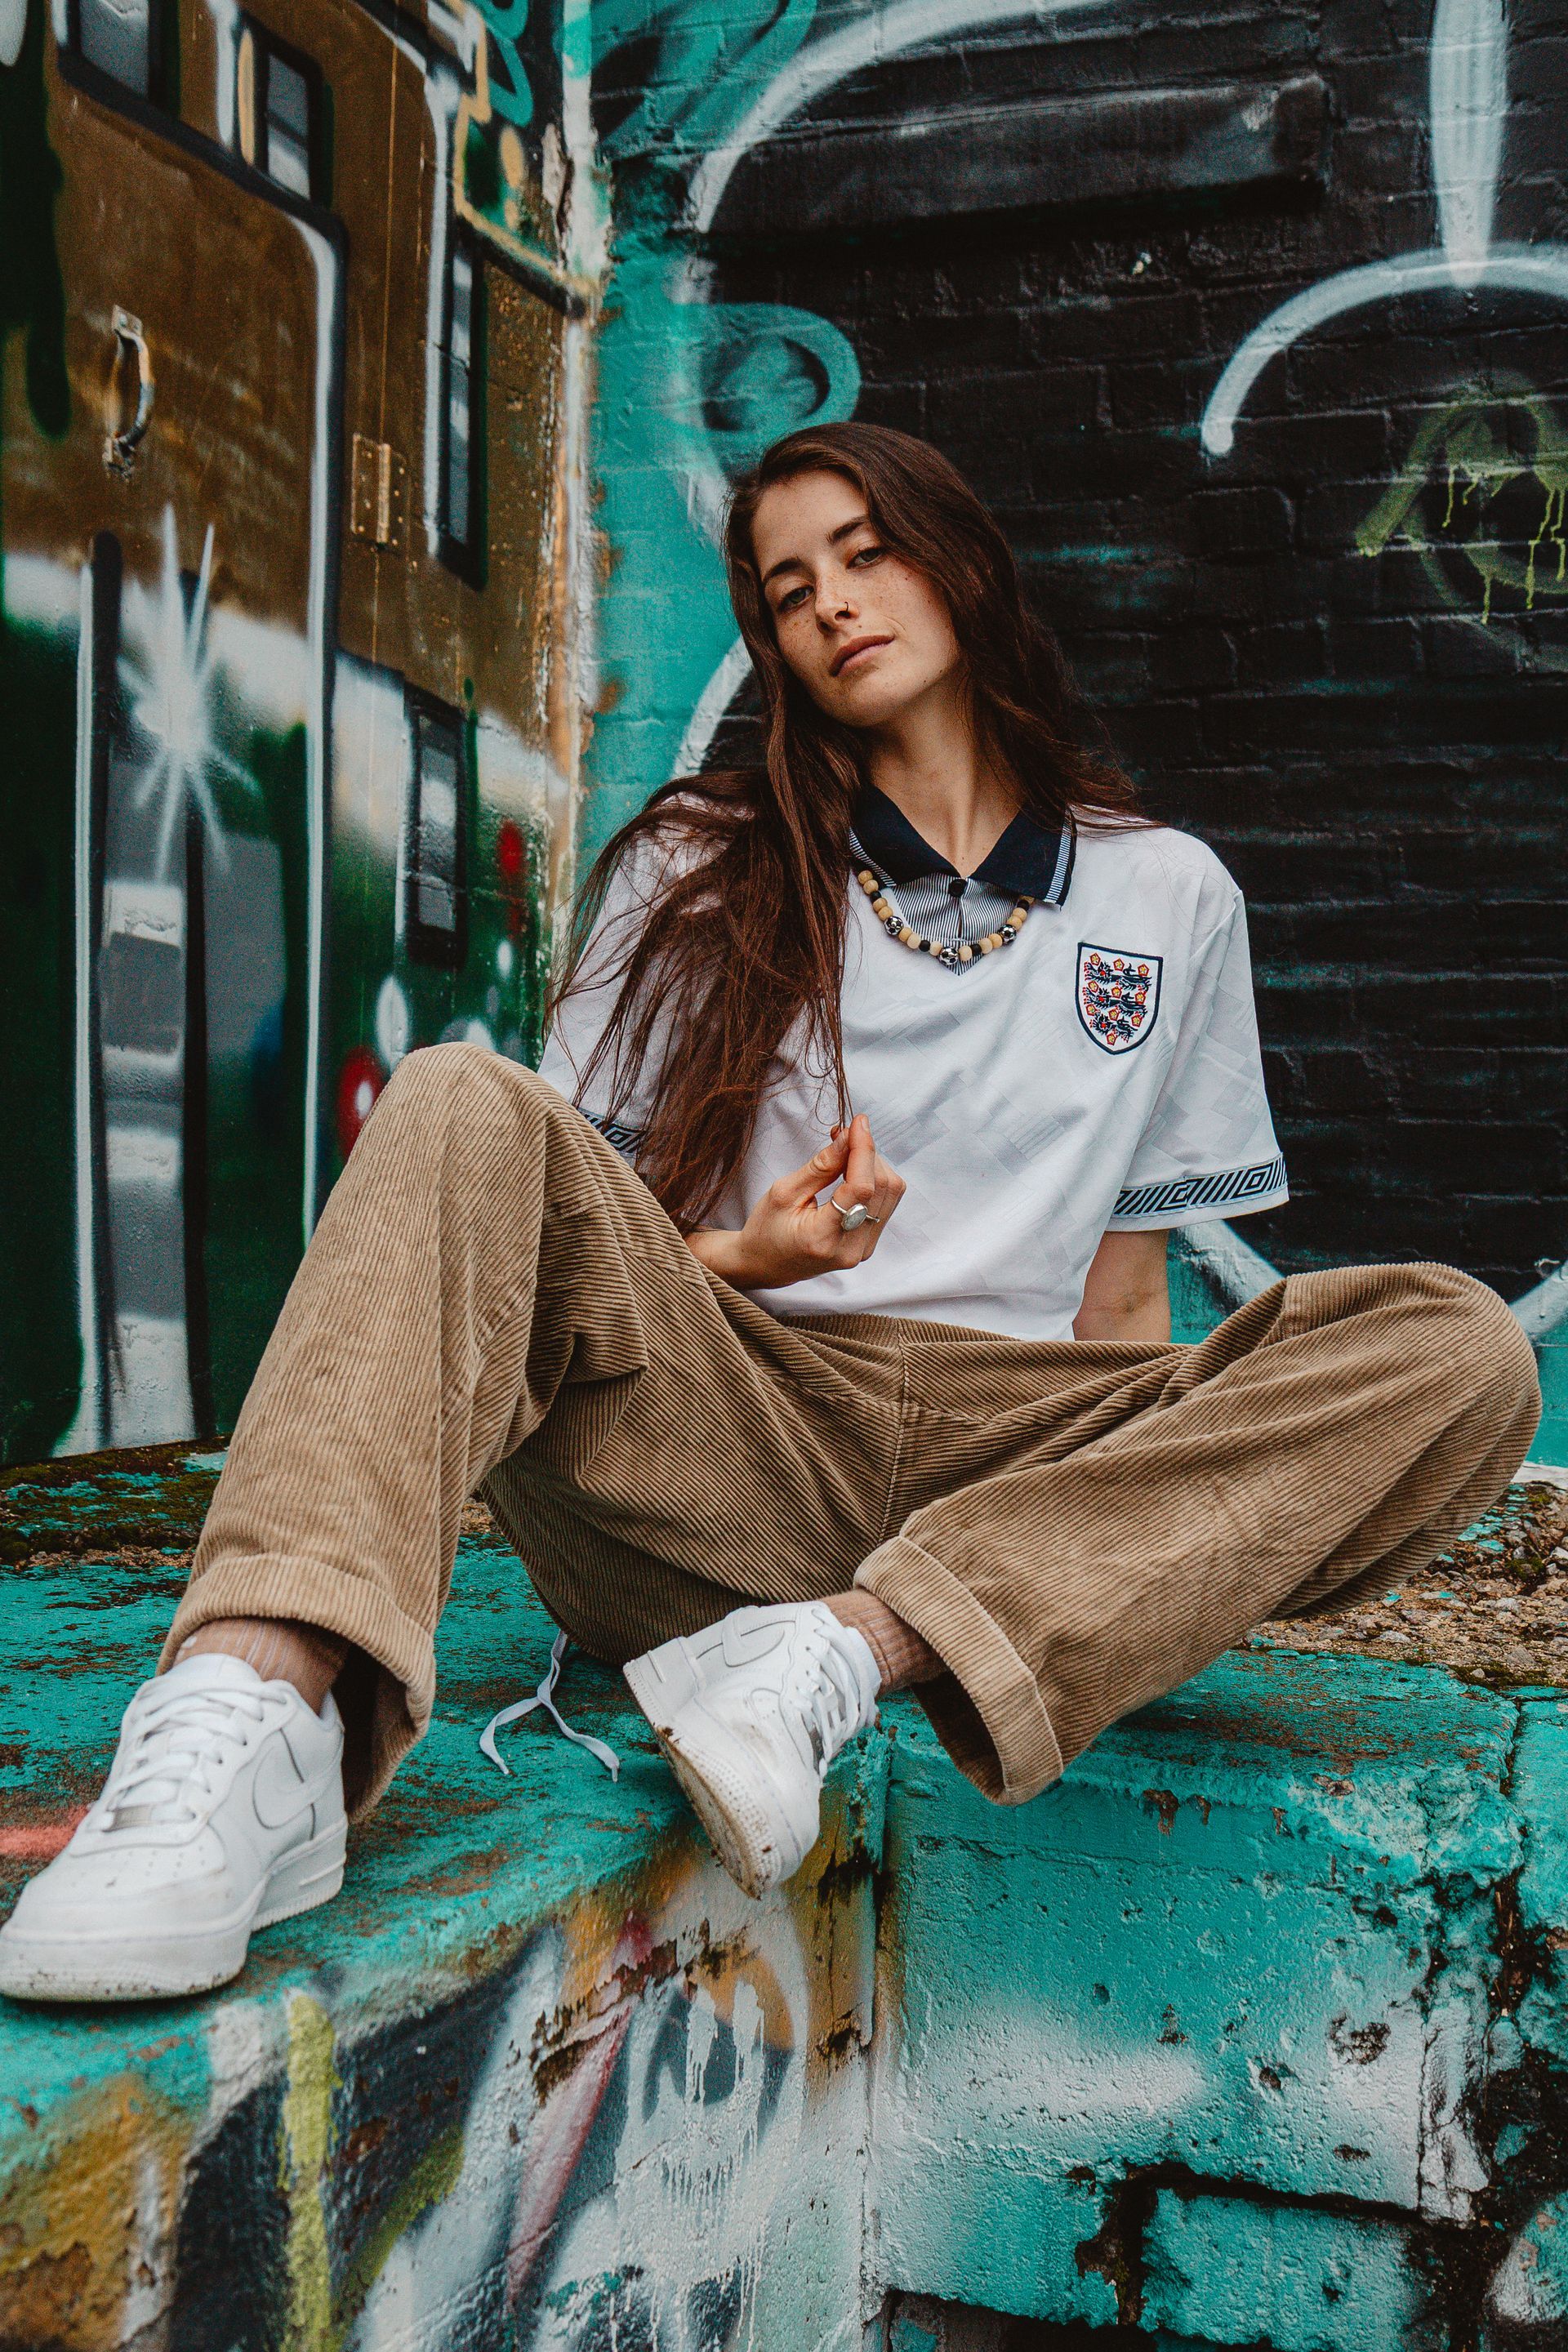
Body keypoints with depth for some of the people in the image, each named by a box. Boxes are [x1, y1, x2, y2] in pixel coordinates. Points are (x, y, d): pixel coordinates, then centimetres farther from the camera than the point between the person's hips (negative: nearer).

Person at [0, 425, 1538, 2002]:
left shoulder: (1172, 897, 19)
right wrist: (740, 1260, -10)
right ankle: (264, 1710, -46)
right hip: (719, 1444, 0)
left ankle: (850, 1654, -35)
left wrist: (1153, 1514, -1)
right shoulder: (697, 875, 17)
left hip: (1017, 1470, 1)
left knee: (1461, 1348, -23)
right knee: (467, 1105, -24)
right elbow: (578, 1221, 13)